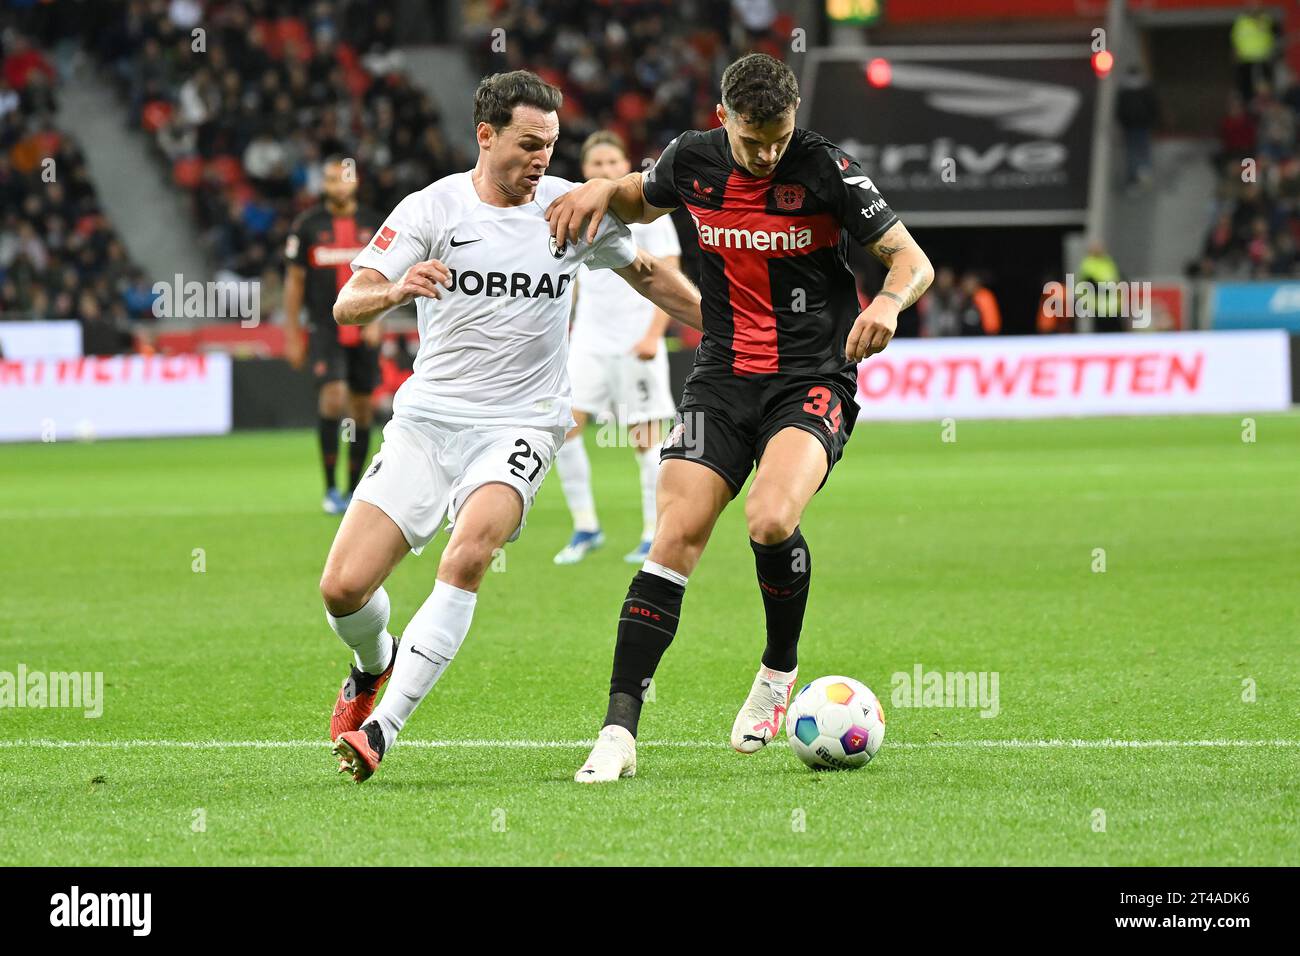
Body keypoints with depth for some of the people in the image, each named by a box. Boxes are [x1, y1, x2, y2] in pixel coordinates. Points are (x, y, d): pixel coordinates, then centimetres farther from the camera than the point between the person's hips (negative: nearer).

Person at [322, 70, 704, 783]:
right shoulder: (431, 209, -2)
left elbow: (644, 272, 21)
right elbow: (347, 305, -10)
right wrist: (393, 291, -32)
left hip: (518, 426, -1)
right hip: (425, 420, 1)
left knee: (468, 556, -30)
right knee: (343, 589, -7)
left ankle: (381, 730, -28)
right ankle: (375, 666, 31)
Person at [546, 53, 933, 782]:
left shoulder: (824, 167, -11)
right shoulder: (694, 160, 1)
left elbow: (914, 262, -8)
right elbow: (643, 202, 25)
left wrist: (889, 302, -31)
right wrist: (603, 190, 2)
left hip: (813, 379, -4)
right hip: (723, 378, 4)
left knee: (770, 520, -28)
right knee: (675, 539, -11)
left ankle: (780, 668, 1)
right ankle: (620, 732, -10)